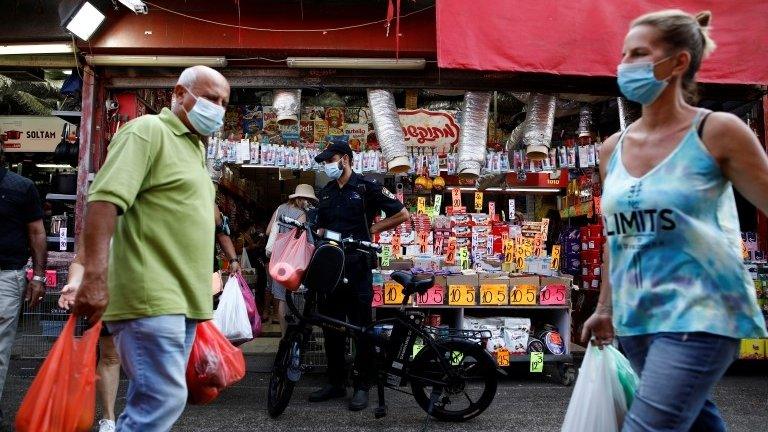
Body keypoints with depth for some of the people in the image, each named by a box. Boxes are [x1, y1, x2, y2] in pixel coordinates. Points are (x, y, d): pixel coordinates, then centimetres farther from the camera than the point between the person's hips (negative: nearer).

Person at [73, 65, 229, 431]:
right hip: (151, 298, -9)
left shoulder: (195, 147, 21)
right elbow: (104, 200, -18)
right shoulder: (148, 131, -6)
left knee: (151, 400, 12)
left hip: (182, 300, 9)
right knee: (164, 399, -11)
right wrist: (95, 277, -26)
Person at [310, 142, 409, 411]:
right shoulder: (326, 192, 15)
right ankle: (335, 382, 22)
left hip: (357, 265, -6)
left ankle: (362, 386, 10)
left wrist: (372, 229, -5)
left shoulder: (366, 187, -4)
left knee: (361, 327, 1)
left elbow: (402, 214, -3)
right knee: (331, 325, 10)